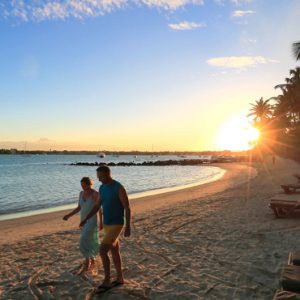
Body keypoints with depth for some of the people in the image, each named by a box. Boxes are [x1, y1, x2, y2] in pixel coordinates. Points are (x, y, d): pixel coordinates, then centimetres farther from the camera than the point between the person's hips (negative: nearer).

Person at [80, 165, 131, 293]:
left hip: (116, 225, -8)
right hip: (107, 224, 8)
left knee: (103, 251, -10)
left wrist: (128, 227, -19)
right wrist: (86, 219, 11)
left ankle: (106, 281, 7)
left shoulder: (119, 188, -20)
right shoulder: (102, 188, 6)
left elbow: (127, 208, -17)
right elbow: (97, 206, 16)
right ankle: (120, 278, 31)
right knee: (114, 252, 16)